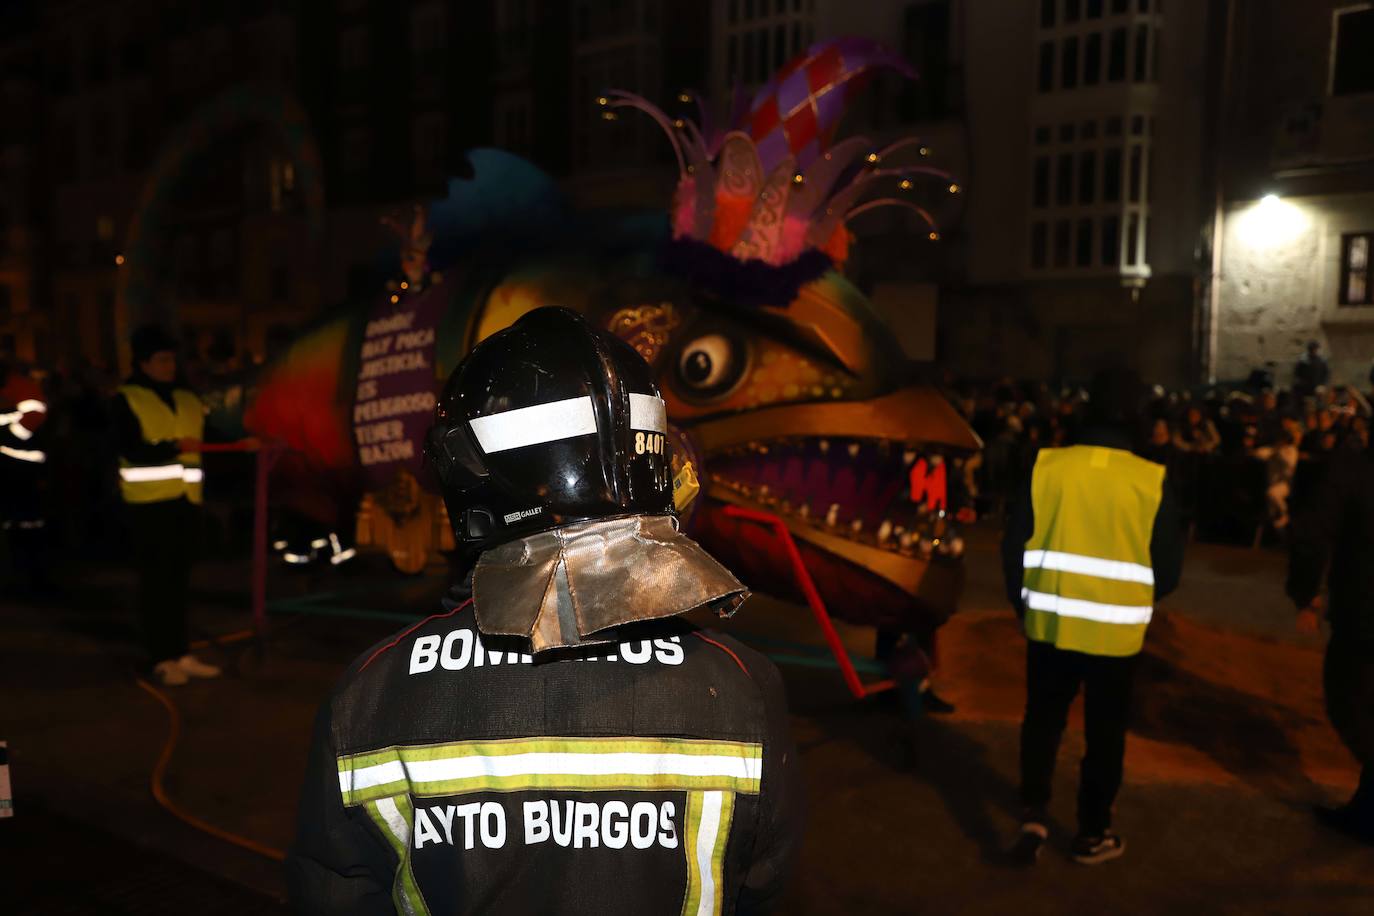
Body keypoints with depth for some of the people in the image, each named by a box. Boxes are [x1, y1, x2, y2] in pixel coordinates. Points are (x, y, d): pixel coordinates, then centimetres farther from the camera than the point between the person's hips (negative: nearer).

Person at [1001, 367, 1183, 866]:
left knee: (1043, 718, 17)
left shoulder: (1046, 465, -9)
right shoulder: (1152, 480, -10)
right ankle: (1093, 832, 26)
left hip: (1050, 622, 1)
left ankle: (1034, 814, 6)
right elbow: (1169, 565, -4)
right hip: (1116, 630, -1)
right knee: (1104, 729, 15)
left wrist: (1023, 602, 12)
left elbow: (1014, 545, -4)